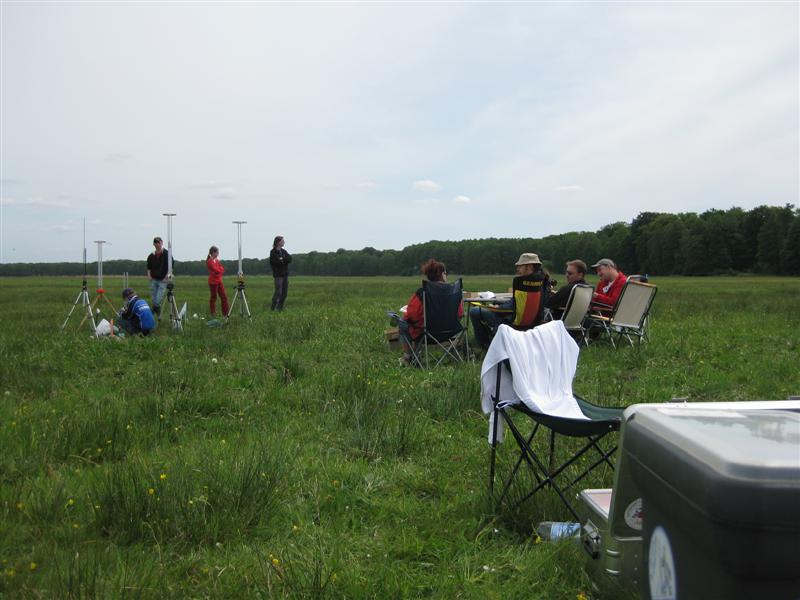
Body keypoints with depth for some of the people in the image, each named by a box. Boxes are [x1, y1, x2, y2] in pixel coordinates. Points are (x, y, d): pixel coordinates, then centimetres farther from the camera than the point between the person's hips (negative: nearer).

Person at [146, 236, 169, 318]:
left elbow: (170, 266, -4)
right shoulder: (152, 255, 9)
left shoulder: (166, 254, -4)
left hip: (162, 280, -4)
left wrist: (167, 275, -12)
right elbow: (149, 267, 19)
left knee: (158, 300, -13)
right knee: (153, 300, 6)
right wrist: (149, 275, 4)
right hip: (153, 280, 4)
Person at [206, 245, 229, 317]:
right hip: (213, 281, -8)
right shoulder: (210, 261, -14)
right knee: (213, 297, 1)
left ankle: (225, 313, 9)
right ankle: (213, 314, 11)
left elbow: (222, 270, 7)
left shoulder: (217, 260, 11)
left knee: (224, 297, 5)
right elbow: (217, 271, -21)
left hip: (219, 281, 8)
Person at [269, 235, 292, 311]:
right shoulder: (273, 252, -6)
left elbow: (290, 259, 2)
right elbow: (273, 262, -16)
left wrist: (282, 259, -15)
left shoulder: (283, 251, 14)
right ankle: (273, 308, -6)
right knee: (278, 292, -11)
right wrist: (285, 260, -11)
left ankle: (280, 307, 15)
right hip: (278, 274, -7)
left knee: (284, 293, 7)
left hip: (285, 274, 7)